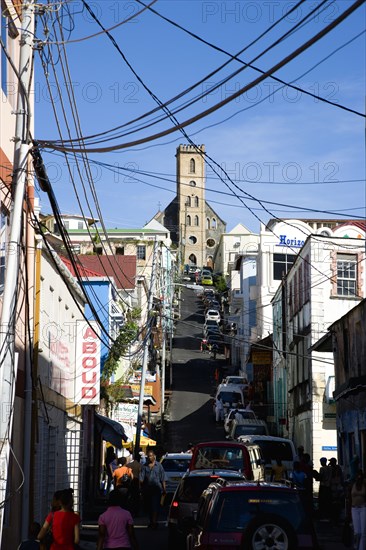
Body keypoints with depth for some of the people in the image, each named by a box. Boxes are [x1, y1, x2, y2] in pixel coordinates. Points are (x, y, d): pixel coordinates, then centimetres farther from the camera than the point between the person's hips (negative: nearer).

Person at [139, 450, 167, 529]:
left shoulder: (159, 466, 4)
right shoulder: (144, 466, 9)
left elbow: (163, 479, 4)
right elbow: (141, 478, 7)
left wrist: (164, 489, 1)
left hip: (156, 489, -3)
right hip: (147, 489, 3)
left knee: (155, 506, -11)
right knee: (148, 506, 10)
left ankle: (154, 522, -13)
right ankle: (151, 521, 24)